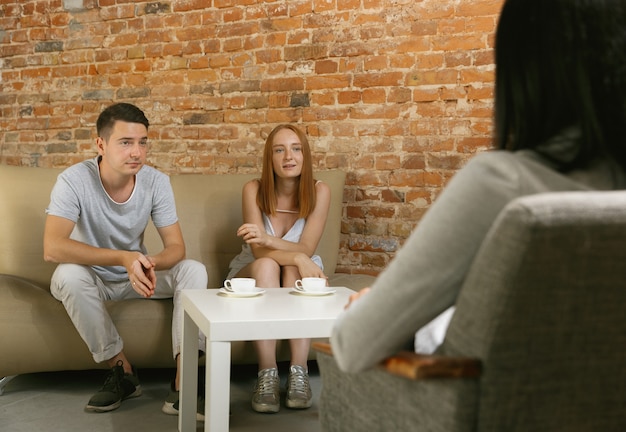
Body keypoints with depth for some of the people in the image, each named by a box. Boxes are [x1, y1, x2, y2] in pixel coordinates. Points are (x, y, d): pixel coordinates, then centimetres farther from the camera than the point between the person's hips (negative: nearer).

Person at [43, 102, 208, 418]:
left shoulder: (156, 182, -14)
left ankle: (183, 385, -27)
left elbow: (176, 247, -14)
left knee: (194, 270, -21)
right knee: (68, 275, -35)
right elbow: (52, 248, -36)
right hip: (92, 278, -2)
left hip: (135, 274, 3)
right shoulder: (74, 181, -23)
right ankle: (122, 370, -18)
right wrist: (123, 257, -43)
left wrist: (148, 263, -39)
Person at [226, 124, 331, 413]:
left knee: (294, 268, -33)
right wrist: (298, 258, -42)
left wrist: (268, 239, -39)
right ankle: (267, 375, -35)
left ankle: (299, 372, -32)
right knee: (266, 265, -34)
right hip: (253, 276, -1)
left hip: (300, 279, 1)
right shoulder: (254, 189, -15)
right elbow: (259, 252, -23)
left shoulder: (319, 192, -13)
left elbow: (306, 249, -21)